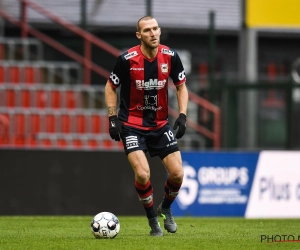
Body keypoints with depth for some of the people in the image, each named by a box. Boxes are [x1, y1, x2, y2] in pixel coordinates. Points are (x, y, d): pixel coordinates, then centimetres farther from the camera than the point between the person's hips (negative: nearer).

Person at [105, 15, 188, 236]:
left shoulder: (170, 57, -8)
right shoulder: (127, 59, -16)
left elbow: (181, 86, 6)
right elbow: (111, 87, -1)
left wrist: (182, 116, -5)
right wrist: (113, 118, -9)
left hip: (161, 124, 3)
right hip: (132, 125, -3)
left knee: (177, 174, -4)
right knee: (143, 174, -20)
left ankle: (166, 209, 27)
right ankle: (152, 220, 4)